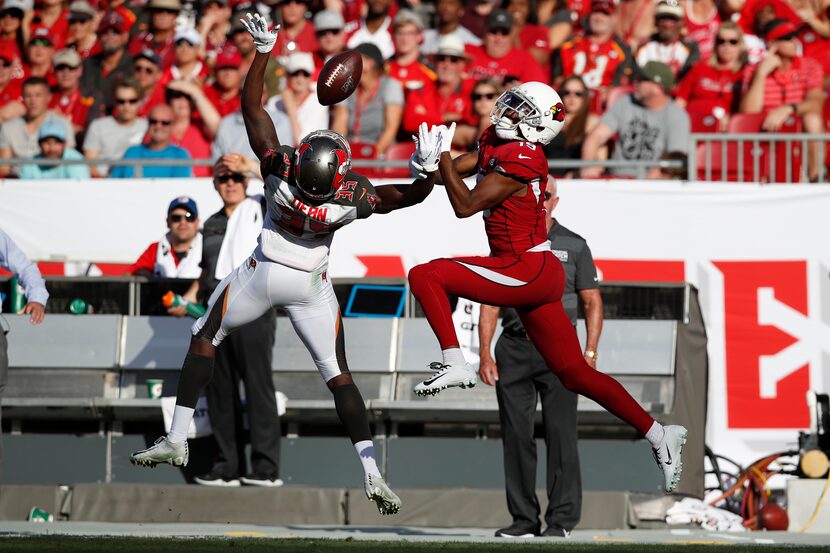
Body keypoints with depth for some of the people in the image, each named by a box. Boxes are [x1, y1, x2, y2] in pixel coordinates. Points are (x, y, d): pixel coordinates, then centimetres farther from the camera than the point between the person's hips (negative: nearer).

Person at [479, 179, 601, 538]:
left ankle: (561, 519, -6)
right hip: (514, 349, 2)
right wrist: (485, 353, -3)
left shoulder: (573, 246, 7)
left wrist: (590, 353, -5)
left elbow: (592, 303, 6)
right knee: (516, 434, 0)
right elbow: (490, 302, 8)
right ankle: (524, 519, 6)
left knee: (561, 434, -8)